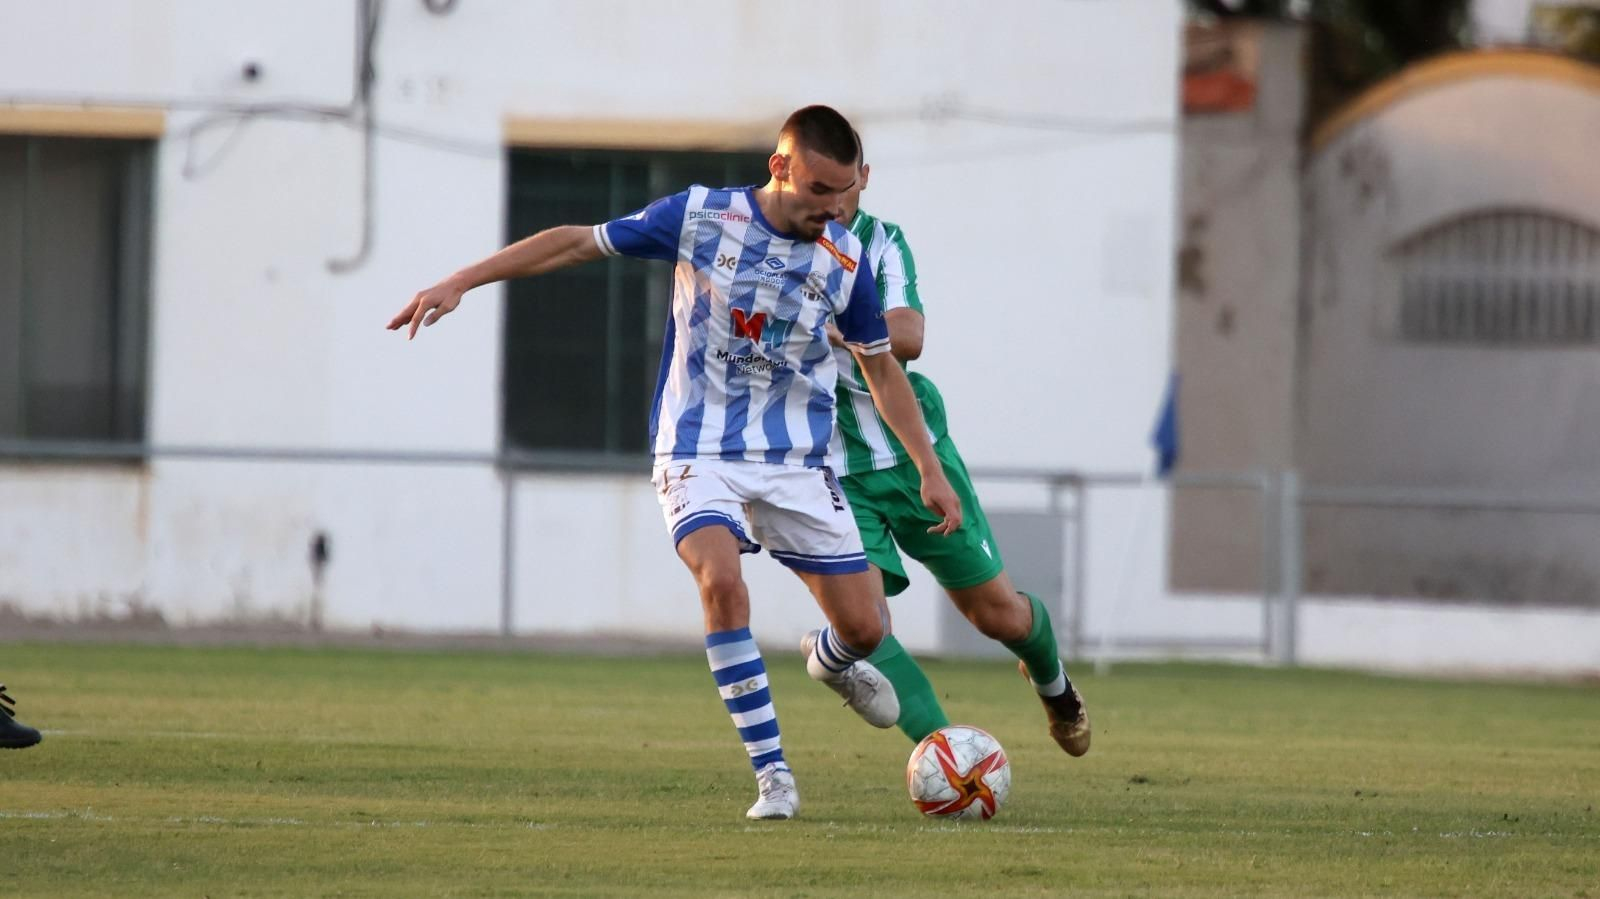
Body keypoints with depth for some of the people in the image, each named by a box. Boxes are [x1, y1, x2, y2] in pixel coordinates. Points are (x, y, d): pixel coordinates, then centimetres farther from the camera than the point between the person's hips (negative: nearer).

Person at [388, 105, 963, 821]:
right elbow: (578, 243, -2)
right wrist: (458, 283, -5)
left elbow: (881, 367, 12)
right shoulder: (701, 217, -9)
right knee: (720, 579, -30)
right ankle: (772, 775, -22)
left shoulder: (845, 259, -1)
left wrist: (930, 471, 10)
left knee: (864, 624, -3)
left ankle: (832, 660, 39)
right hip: (699, 454, -3)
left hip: (798, 464, 3)